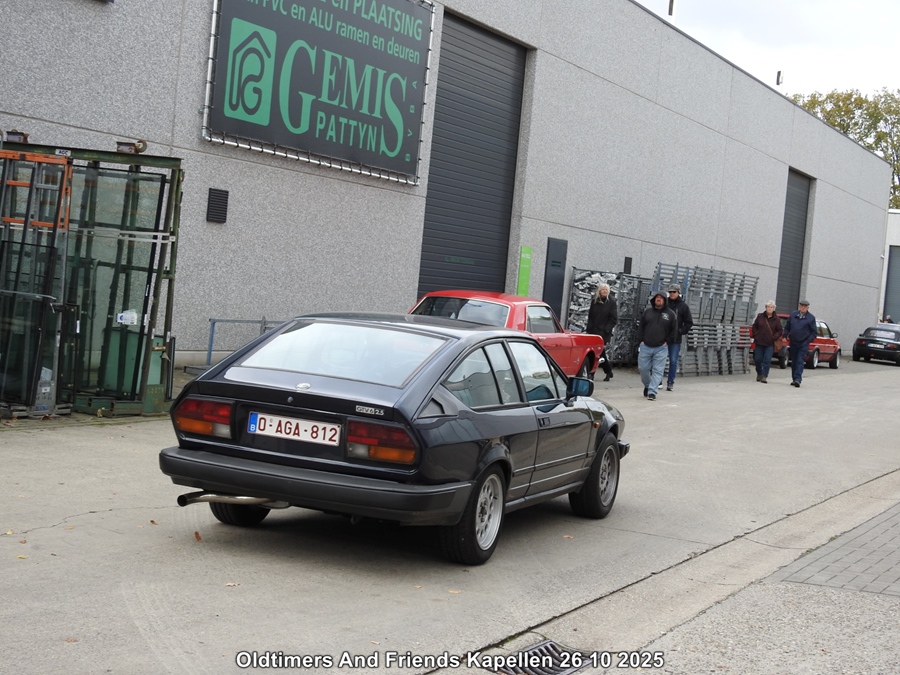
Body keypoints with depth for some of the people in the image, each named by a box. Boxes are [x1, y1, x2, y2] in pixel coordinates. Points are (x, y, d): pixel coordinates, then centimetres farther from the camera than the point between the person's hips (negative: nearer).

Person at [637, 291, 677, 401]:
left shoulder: (670, 314, 3)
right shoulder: (647, 311, 9)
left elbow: (674, 330, 6)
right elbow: (641, 327, 11)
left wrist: (667, 342, -2)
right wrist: (641, 340, 2)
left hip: (661, 348, -2)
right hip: (645, 346, 2)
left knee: (657, 371, -7)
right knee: (643, 368, 5)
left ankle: (652, 392, -7)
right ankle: (647, 385, 29)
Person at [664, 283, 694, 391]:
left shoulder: (683, 306, 2)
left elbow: (689, 323, 4)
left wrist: (681, 332, -7)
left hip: (675, 339, -1)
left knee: (673, 361, 1)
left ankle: (670, 382, 8)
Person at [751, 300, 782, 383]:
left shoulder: (776, 319, 1)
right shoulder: (760, 316, 5)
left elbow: (779, 331, 6)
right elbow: (754, 327, 13)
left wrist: (774, 337, -8)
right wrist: (756, 335, 1)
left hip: (770, 344, -2)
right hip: (759, 342, 2)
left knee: (767, 360, -9)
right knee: (758, 359, 6)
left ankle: (764, 376, -7)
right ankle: (759, 374, 25)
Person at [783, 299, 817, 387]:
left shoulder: (811, 318, -1)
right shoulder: (793, 314, 7)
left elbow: (814, 333, 0)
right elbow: (787, 327, 16)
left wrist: (808, 341, -11)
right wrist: (785, 336, 4)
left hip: (803, 344, -4)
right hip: (793, 343, 4)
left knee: (800, 362, -12)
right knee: (793, 362, 9)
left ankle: (798, 379, -19)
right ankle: (794, 379, 17)